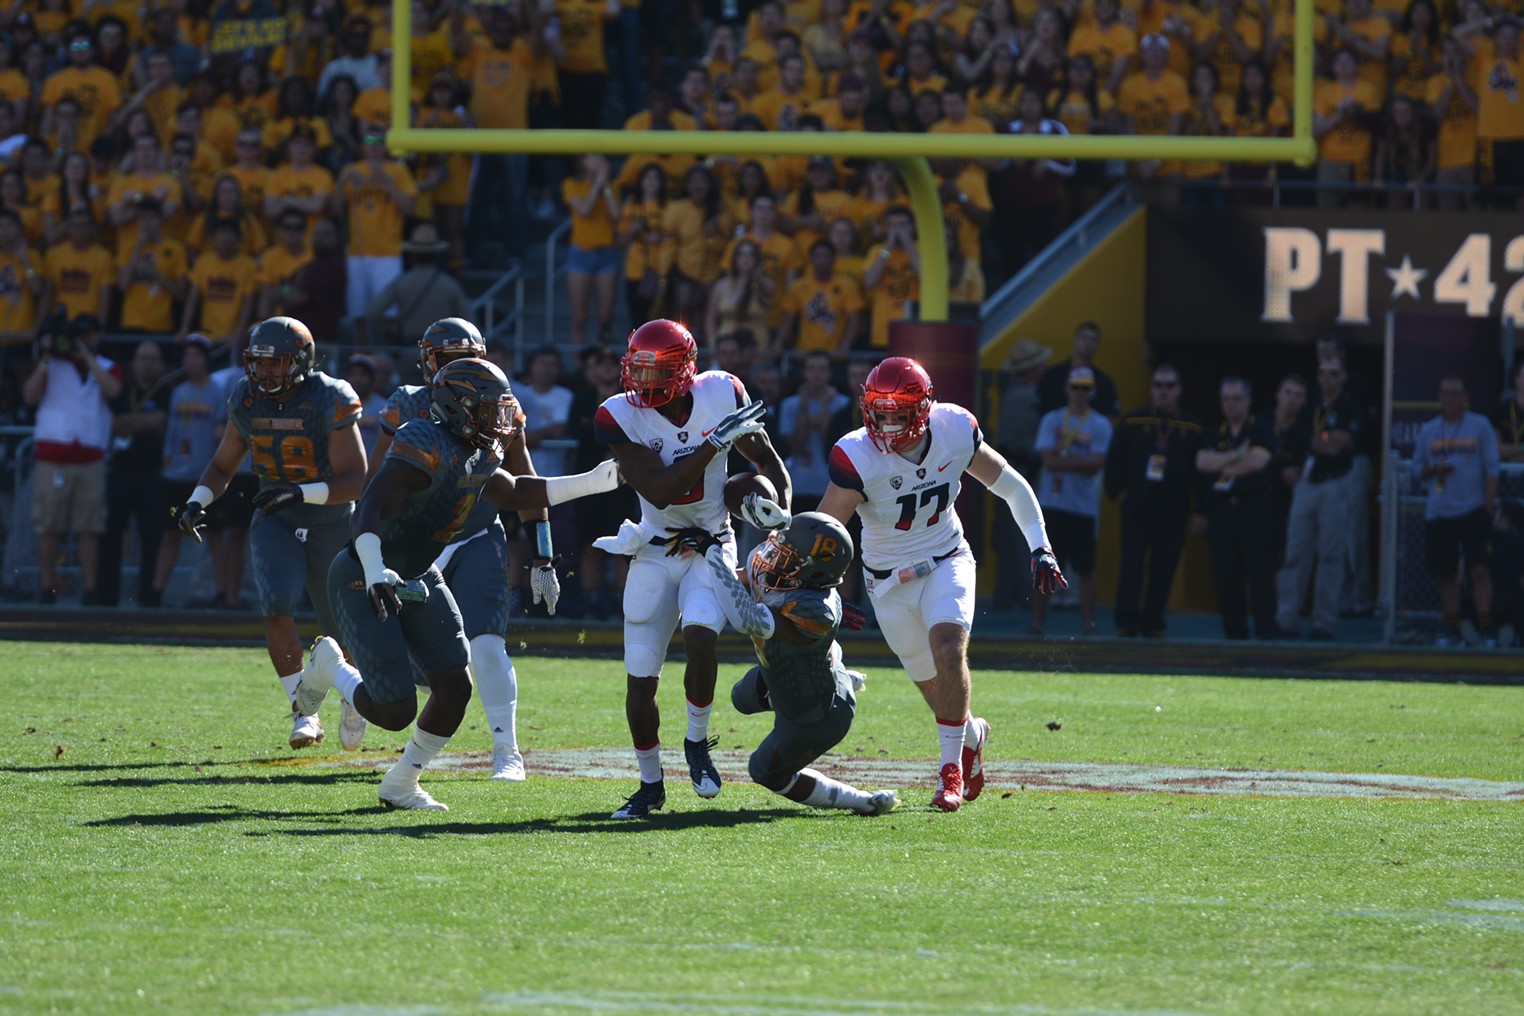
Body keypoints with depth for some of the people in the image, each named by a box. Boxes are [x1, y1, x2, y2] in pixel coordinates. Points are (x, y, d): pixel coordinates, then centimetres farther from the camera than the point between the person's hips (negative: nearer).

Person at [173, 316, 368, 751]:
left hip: (332, 524, -3)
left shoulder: (330, 401, -19)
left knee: (345, 633, 7)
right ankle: (303, 711, -15)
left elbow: (354, 480, -23)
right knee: (278, 607, -24)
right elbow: (223, 465, 11)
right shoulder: (246, 400, -4)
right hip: (275, 523, 3)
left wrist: (300, 493, -38)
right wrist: (197, 501, -8)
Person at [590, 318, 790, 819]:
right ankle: (650, 783, 20)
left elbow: (767, 458, 5)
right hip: (655, 552, 0)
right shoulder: (619, 416, -16)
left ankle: (697, 742, -3)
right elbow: (659, 491, -25)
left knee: (700, 637, -27)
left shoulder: (722, 393, -10)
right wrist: (717, 442, -29)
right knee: (640, 679, 0)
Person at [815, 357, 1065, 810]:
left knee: (948, 649, -24)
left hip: (946, 561, 0)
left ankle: (952, 768, -12)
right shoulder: (857, 458, -25)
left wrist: (1040, 548, -1)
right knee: (934, 686, 7)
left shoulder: (955, 431, -16)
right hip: (890, 580, 0)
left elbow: (1010, 485, 0)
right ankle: (971, 734, 41)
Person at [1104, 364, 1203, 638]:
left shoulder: (1191, 428, 5)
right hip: (1137, 509, -1)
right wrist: (1117, 491, 1)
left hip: (1173, 513, 1)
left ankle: (1152, 623, 9)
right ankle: (1126, 622, -9)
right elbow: (1114, 460, 8)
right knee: (1131, 563, -9)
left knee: (1163, 569, 2)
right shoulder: (1132, 422, 4)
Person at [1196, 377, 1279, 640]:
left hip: (1253, 508, -4)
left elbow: (1258, 461, -12)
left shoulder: (1262, 429, 4)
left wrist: (1222, 466, -1)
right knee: (1225, 573, 1)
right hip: (1221, 510, 4)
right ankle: (1234, 627, 6)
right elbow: (1202, 462, 0)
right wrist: (1238, 455, -10)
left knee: (1260, 570, -8)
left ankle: (1266, 627, -7)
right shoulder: (1216, 433, 16)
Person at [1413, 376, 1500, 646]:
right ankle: (1451, 628, 14)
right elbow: (1418, 466, 18)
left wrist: (1489, 505, -8)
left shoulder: (1480, 426, 2)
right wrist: (1432, 470, -5)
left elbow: (1491, 469, 0)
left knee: (1479, 569, -12)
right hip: (1438, 512, 4)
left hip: (1473, 510, -4)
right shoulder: (1428, 431, 12)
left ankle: (1486, 628, -11)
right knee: (1446, 573, 6)